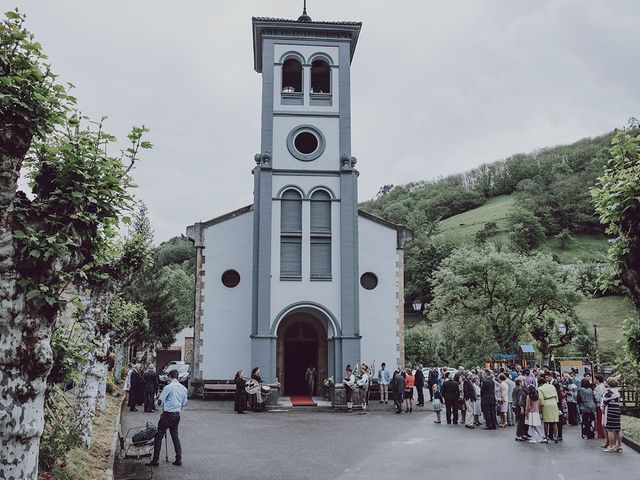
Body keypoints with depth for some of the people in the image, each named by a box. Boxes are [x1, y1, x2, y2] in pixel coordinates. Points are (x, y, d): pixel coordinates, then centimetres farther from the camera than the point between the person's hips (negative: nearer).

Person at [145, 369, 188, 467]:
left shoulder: (168, 387, -13)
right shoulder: (183, 388, 6)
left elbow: (160, 402, -7)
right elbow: (184, 404, 11)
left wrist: (163, 404, 14)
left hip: (167, 414, -6)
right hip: (177, 415, 6)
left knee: (159, 436, 2)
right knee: (175, 435, 16)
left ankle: (155, 460, 2)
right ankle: (179, 459, 12)